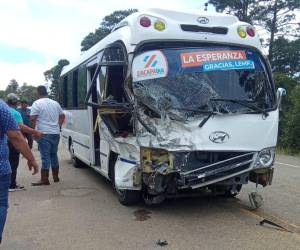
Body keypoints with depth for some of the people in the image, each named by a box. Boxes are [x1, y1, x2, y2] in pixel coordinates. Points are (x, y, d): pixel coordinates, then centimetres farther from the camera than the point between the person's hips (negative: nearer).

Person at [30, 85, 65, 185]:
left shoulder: (37, 103, -6)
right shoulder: (55, 103, 13)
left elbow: (32, 119, -13)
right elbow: (62, 116, 20)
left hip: (44, 134, -6)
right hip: (55, 133, 6)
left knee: (45, 156, -4)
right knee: (54, 155, 16)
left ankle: (44, 179, -2)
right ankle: (56, 177, 24)